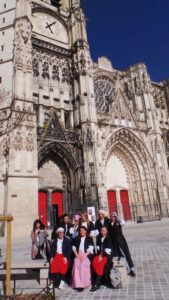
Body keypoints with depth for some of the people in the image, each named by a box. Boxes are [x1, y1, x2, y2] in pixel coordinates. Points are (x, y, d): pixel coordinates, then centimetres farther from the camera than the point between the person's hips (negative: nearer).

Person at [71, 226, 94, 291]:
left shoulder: (89, 239, 12)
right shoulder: (77, 238, 22)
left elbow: (91, 248, 1)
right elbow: (74, 247, 15)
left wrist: (85, 255, -13)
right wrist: (76, 254, -3)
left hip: (86, 255, -2)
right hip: (78, 255, 2)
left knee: (84, 265, -28)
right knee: (76, 264, -25)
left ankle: (84, 283, -20)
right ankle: (77, 284, -22)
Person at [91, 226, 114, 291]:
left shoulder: (108, 238, -1)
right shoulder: (99, 237, 13)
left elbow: (108, 249, -7)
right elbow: (98, 247, 10)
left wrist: (102, 256, -15)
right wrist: (99, 255, -6)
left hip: (107, 254, -4)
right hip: (100, 254, 4)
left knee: (101, 263, -30)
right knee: (94, 262, -24)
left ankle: (97, 284, -24)